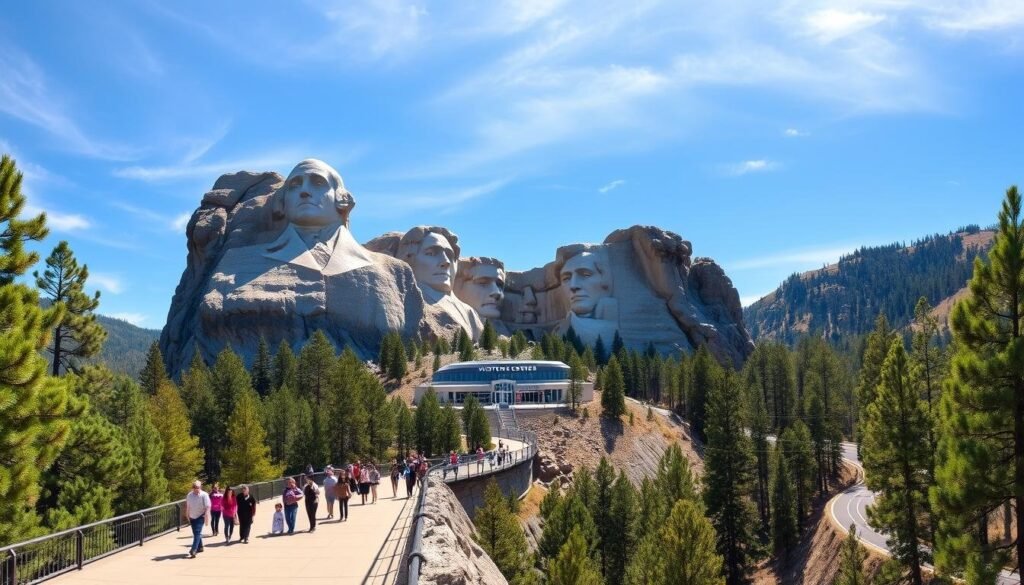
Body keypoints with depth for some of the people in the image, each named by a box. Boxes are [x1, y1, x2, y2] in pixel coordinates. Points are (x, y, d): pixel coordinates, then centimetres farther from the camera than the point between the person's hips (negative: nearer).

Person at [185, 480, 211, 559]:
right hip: (192, 517, 6)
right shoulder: (189, 495, 3)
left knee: (197, 533, -15)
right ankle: (200, 547, 31)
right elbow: (187, 506, 13)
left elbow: (207, 507, -13)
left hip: (200, 517, -6)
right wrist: (187, 516, 15)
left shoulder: (204, 495, -12)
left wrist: (206, 517, -18)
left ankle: (193, 550, -22)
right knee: (196, 533, 15)